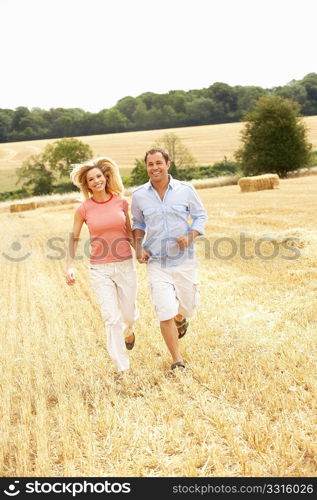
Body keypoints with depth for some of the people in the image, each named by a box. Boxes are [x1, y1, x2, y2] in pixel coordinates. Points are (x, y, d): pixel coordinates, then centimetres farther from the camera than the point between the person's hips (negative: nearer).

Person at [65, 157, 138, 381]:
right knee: (111, 318, -6)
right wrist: (70, 266, -3)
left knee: (128, 314, 11)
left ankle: (128, 330, 50)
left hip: (125, 266, 1)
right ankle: (122, 366, 8)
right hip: (100, 270, -1)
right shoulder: (84, 209, -5)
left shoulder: (121, 202, -2)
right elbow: (74, 239, 5)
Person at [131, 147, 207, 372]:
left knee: (187, 307, 14)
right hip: (157, 263, 0)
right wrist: (138, 247, 0)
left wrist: (190, 236, -14)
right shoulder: (139, 195, -2)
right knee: (165, 315, -7)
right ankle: (178, 361, 10)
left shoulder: (186, 190, -6)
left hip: (184, 260, 0)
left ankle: (180, 318, 54)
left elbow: (200, 216, 5)